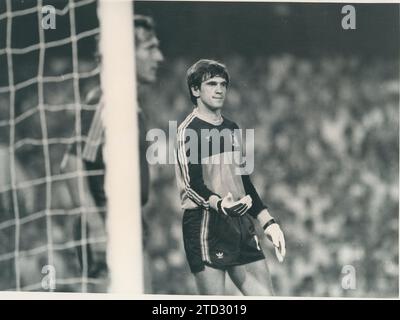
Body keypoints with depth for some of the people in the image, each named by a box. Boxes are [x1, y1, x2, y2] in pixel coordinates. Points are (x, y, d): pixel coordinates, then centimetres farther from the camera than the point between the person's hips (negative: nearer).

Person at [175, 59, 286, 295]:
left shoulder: (231, 128, 18)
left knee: (265, 295, 3)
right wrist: (219, 204, -33)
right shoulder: (189, 130, -5)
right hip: (205, 224, -7)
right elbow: (192, 185, -15)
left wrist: (268, 222, 18)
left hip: (241, 223, 7)